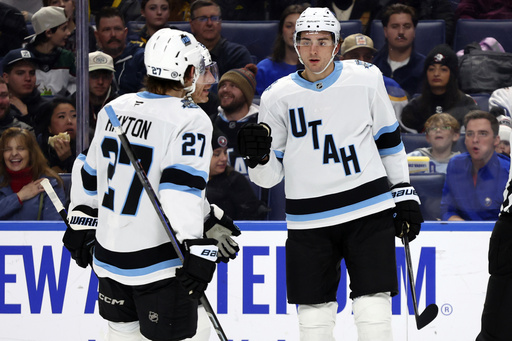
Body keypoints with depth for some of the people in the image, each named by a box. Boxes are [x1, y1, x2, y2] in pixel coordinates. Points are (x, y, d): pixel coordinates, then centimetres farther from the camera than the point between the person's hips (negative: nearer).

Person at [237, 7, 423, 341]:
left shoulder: (366, 79, 0)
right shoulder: (279, 96, 0)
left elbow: (389, 139, 12)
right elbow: (269, 176, 5)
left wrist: (405, 194, 10)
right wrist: (259, 156, -16)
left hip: (369, 211, -1)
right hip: (309, 222, 1)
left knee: (373, 309, -4)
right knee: (314, 311, 4)